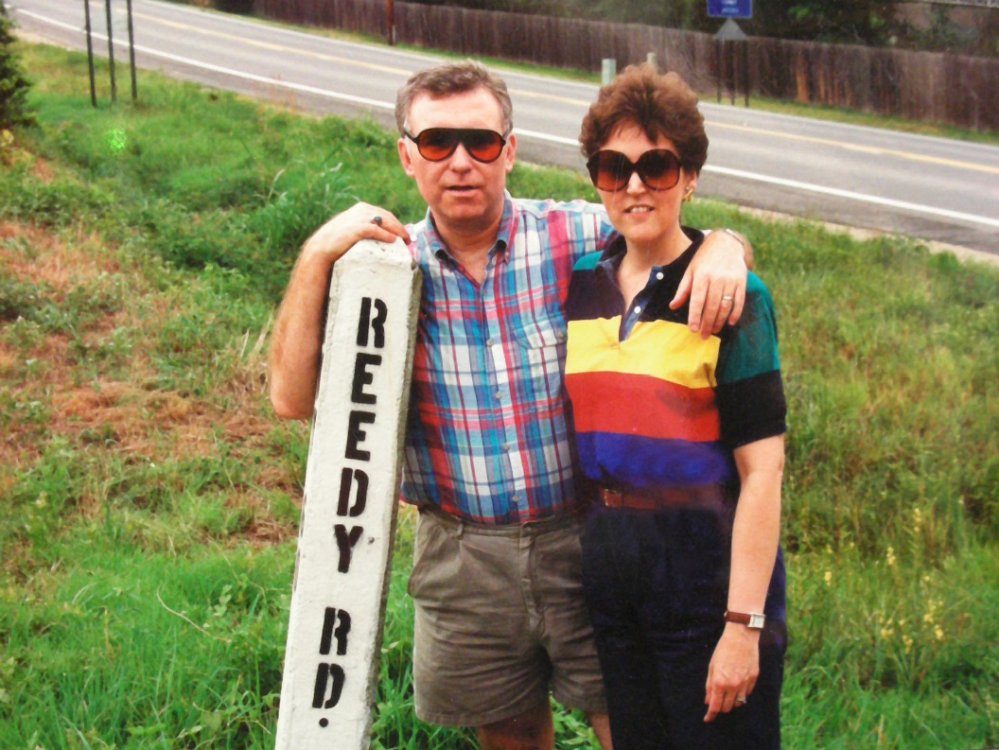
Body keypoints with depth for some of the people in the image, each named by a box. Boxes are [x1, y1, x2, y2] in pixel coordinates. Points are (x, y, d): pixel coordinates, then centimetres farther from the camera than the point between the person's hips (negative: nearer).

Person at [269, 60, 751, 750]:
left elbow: (674, 238, 4)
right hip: (463, 557, 2)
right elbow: (294, 397, -6)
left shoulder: (578, 239, -6)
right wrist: (317, 257, -14)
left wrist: (721, 250, -22)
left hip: (586, 543, -1)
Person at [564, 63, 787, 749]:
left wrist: (743, 625, -18)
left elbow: (762, 470, -14)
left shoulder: (731, 297, -11)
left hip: (709, 575, -5)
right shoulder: (580, 286, 5)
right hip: (609, 572, 5)